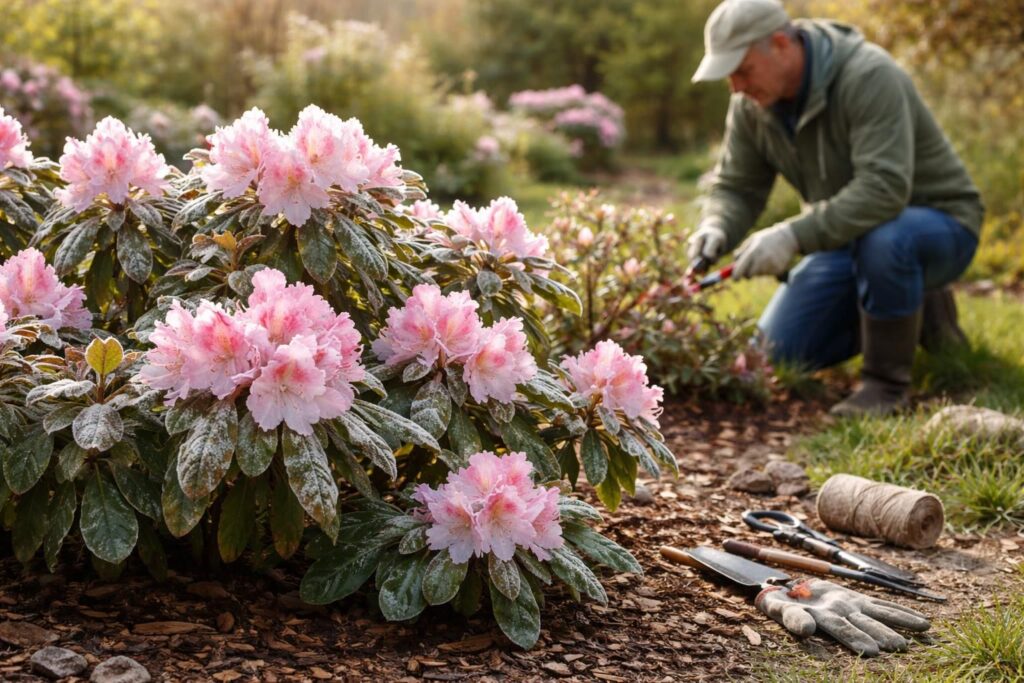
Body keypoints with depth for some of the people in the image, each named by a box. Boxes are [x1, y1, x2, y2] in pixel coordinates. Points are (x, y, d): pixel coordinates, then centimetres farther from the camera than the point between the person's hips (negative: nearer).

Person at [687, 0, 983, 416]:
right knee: (781, 352, -1)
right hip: (849, 237, 7)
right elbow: (736, 187, 0)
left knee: (881, 238, -42)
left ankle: (887, 380, -19)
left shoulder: (868, 77, -29)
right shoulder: (752, 103, -7)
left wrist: (794, 236, -45)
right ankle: (914, 312, 17)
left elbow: (884, 189, -39)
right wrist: (716, 229, -23)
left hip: (938, 225, -7)